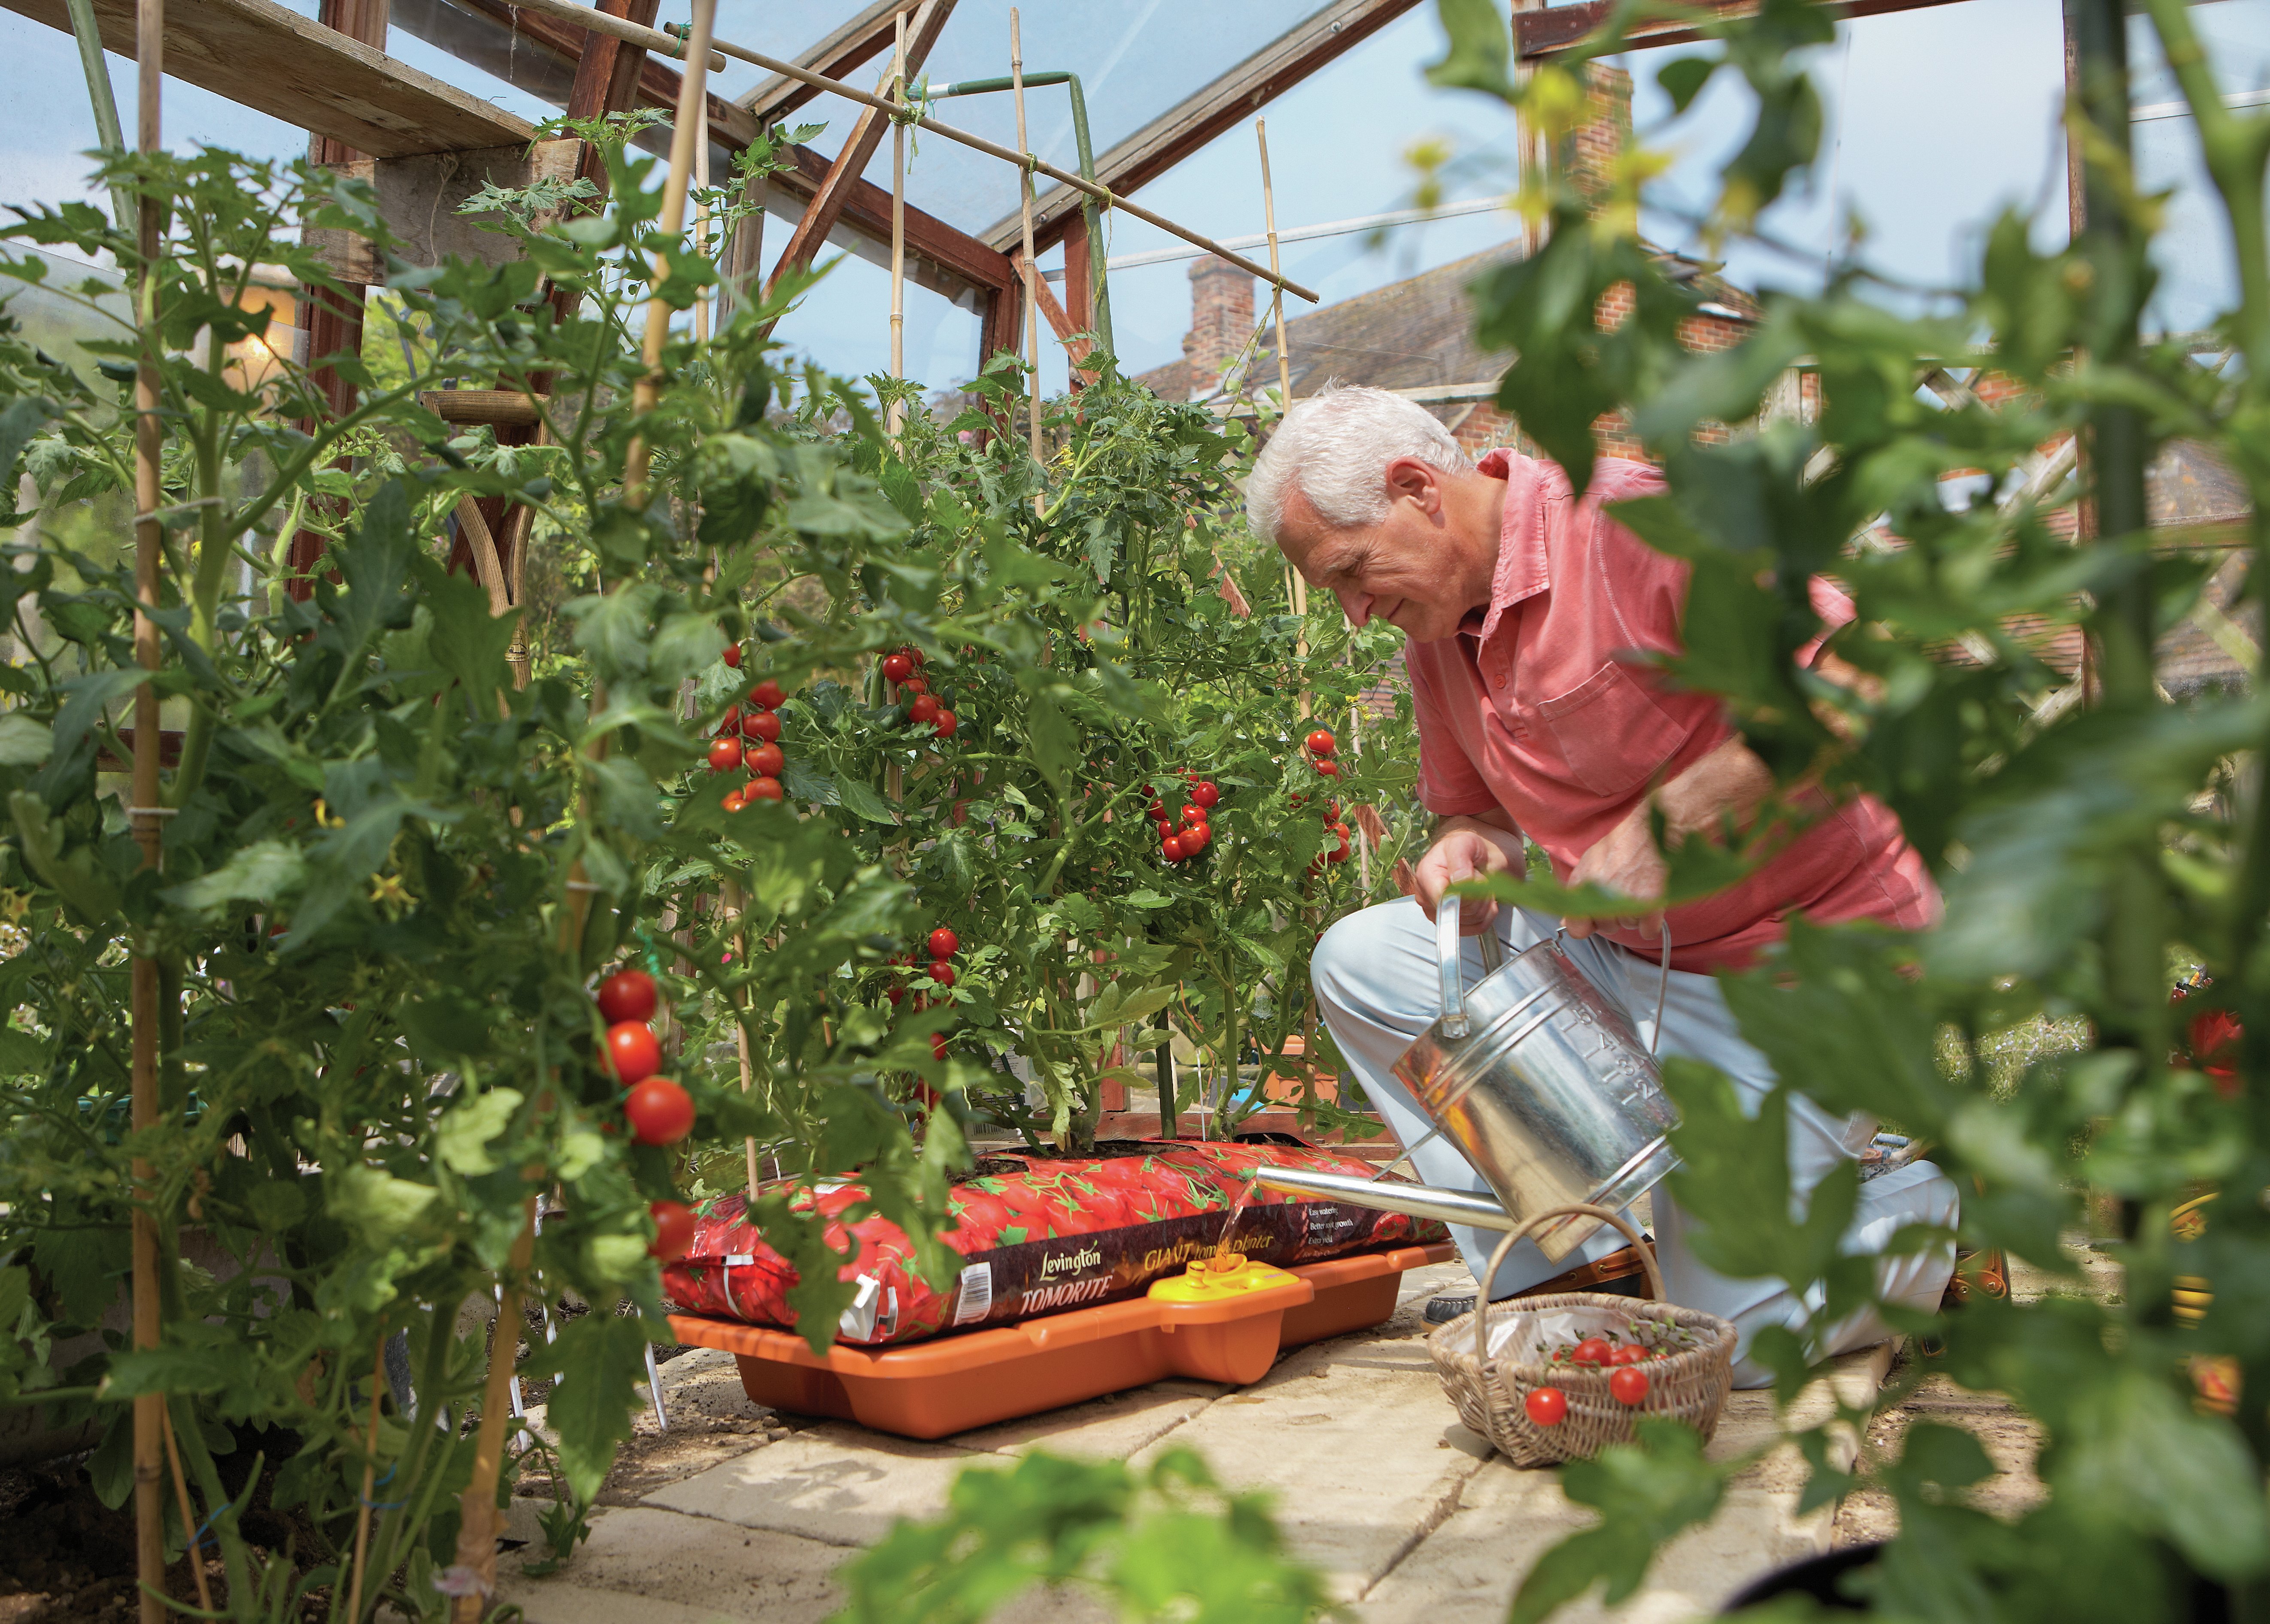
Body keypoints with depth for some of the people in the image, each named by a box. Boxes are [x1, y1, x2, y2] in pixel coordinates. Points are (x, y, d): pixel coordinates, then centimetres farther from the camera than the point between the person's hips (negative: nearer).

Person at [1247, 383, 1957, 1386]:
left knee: (1740, 1336, -6)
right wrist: (1468, 849, -9)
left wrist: (1663, 823, -30)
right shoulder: (1434, 632, 4)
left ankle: (1930, 1185, 23)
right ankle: (1558, 1259, 1)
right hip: (1613, 954, 7)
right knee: (1358, 962, -7)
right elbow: (1469, 808, 15)